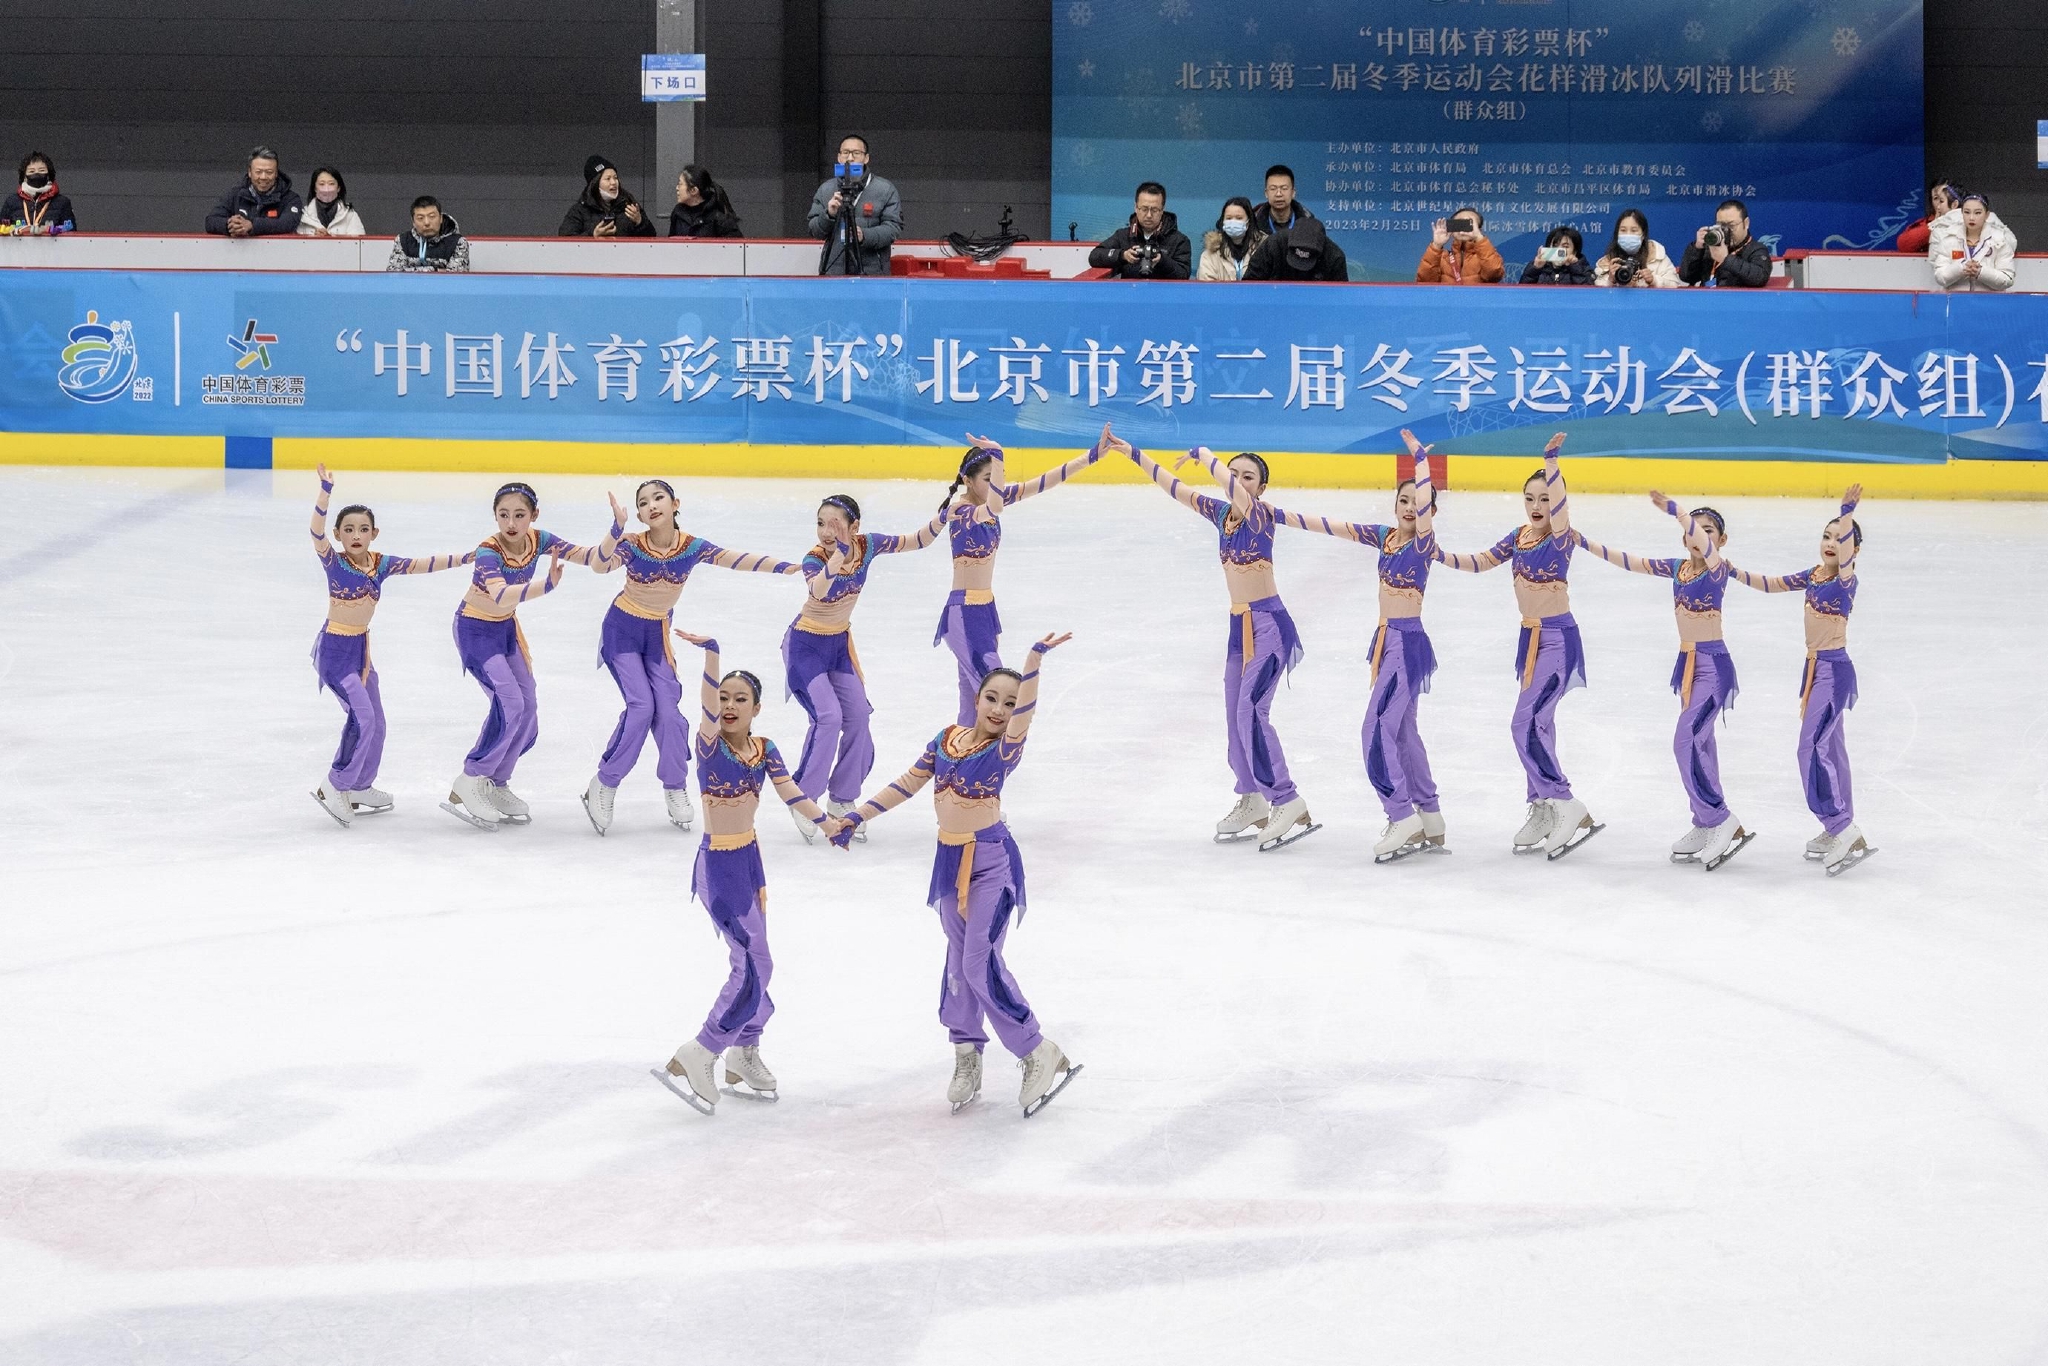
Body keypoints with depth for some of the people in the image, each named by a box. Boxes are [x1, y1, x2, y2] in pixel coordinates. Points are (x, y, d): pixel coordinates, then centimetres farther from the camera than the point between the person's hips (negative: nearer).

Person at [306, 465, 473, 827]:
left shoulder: (381, 564, -1)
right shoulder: (333, 562, -15)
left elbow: (423, 565, 1)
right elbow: (317, 531, -31)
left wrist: (465, 558, -5)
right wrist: (326, 491, -44)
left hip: (361, 647, 7)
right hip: (334, 648, -7)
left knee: (375, 724, 14)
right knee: (362, 717, -17)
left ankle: (360, 788, 32)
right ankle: (335, 787, -7)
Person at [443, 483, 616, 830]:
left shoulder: (539, 541, -13)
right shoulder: (489, 552, -31)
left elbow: (593, 556, -13)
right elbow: (501, 596, -49)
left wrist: (617, 531, -32)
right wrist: (547, 584, -63)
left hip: (506, 628, 7)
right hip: (475, 629, -7)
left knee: (527, 709, 6)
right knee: (510, 702, -20)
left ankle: (495, 785, 24)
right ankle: (467, 786, -11)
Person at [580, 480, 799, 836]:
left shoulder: (691, 547, -16)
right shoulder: (633, 546, -23)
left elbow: (738, 561, -25)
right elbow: (600, 566, -41)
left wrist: (786, 567, -37)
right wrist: (616, 531, -57)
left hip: (658, 634, 3)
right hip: (622, 630, -3)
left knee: (667, 710, -3)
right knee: (641, 706, -16)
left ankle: (676, 787, 19)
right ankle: (604, 787, -2)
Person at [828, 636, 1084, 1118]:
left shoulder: (1004, 749, -11)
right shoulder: (947, 739, 4)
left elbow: (1025, 710, -31)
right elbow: (907, 784, 12)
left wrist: (1036, 658, -44)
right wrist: (856, 818, 11)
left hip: (992, 862, -6)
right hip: (950, 861, 6)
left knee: (980, 962, -11)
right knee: (960, 960, 13)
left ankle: (1040, 1056, -1)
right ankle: (967, 1053, 25)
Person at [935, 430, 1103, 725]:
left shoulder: (989, 502, 5)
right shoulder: (961, 511, -19)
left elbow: (1042, 483, 5)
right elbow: (993, 509, -42)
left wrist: (1093, 455, 2)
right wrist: (996, 457, -55)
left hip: (985, 609, 9)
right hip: (965, 614, -9)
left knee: (975, 697, 12)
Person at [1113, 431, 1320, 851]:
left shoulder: (1260, 513, -12)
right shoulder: (1221, 513, 8)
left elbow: (1234, 488, -30)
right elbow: (1175, 488, 16)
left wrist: (1202, 453, -16)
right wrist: (1134, 454, 16)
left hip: (1268, 624, -8)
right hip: (1239, 626, 8)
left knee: (1251, 712, -16)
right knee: (1236, 717, 11)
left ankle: (1289, 804, -13)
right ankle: (1251, 804, 23)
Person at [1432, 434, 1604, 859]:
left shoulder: (1561, 537, -14)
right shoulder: (1518, 537, 6)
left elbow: (1558, 508, -34)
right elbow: (1479, 563, 8)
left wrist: (1551, 462, -48)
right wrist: (1441, 557, -8)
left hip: (1559, 639, -8)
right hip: (1531, 637, 8)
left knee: (1525, 724, -15)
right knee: (1537, 726, 12)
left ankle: (1567, 808, -9)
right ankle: (1542, 811, 21)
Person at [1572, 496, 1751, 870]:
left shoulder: (1717, 569, -13)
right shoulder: (1677, 568, 6)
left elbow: (1706, 545, -34)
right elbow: (1630, 562, 12)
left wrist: (1675, 510, -46)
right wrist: (1584, 543, 9)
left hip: (1714, 665, -8)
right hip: (1687, 663, 8)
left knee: (1686, 742, -16)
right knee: (1698, 746, 11)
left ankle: (1723, 822, -8)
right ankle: (1705, 828, 18)